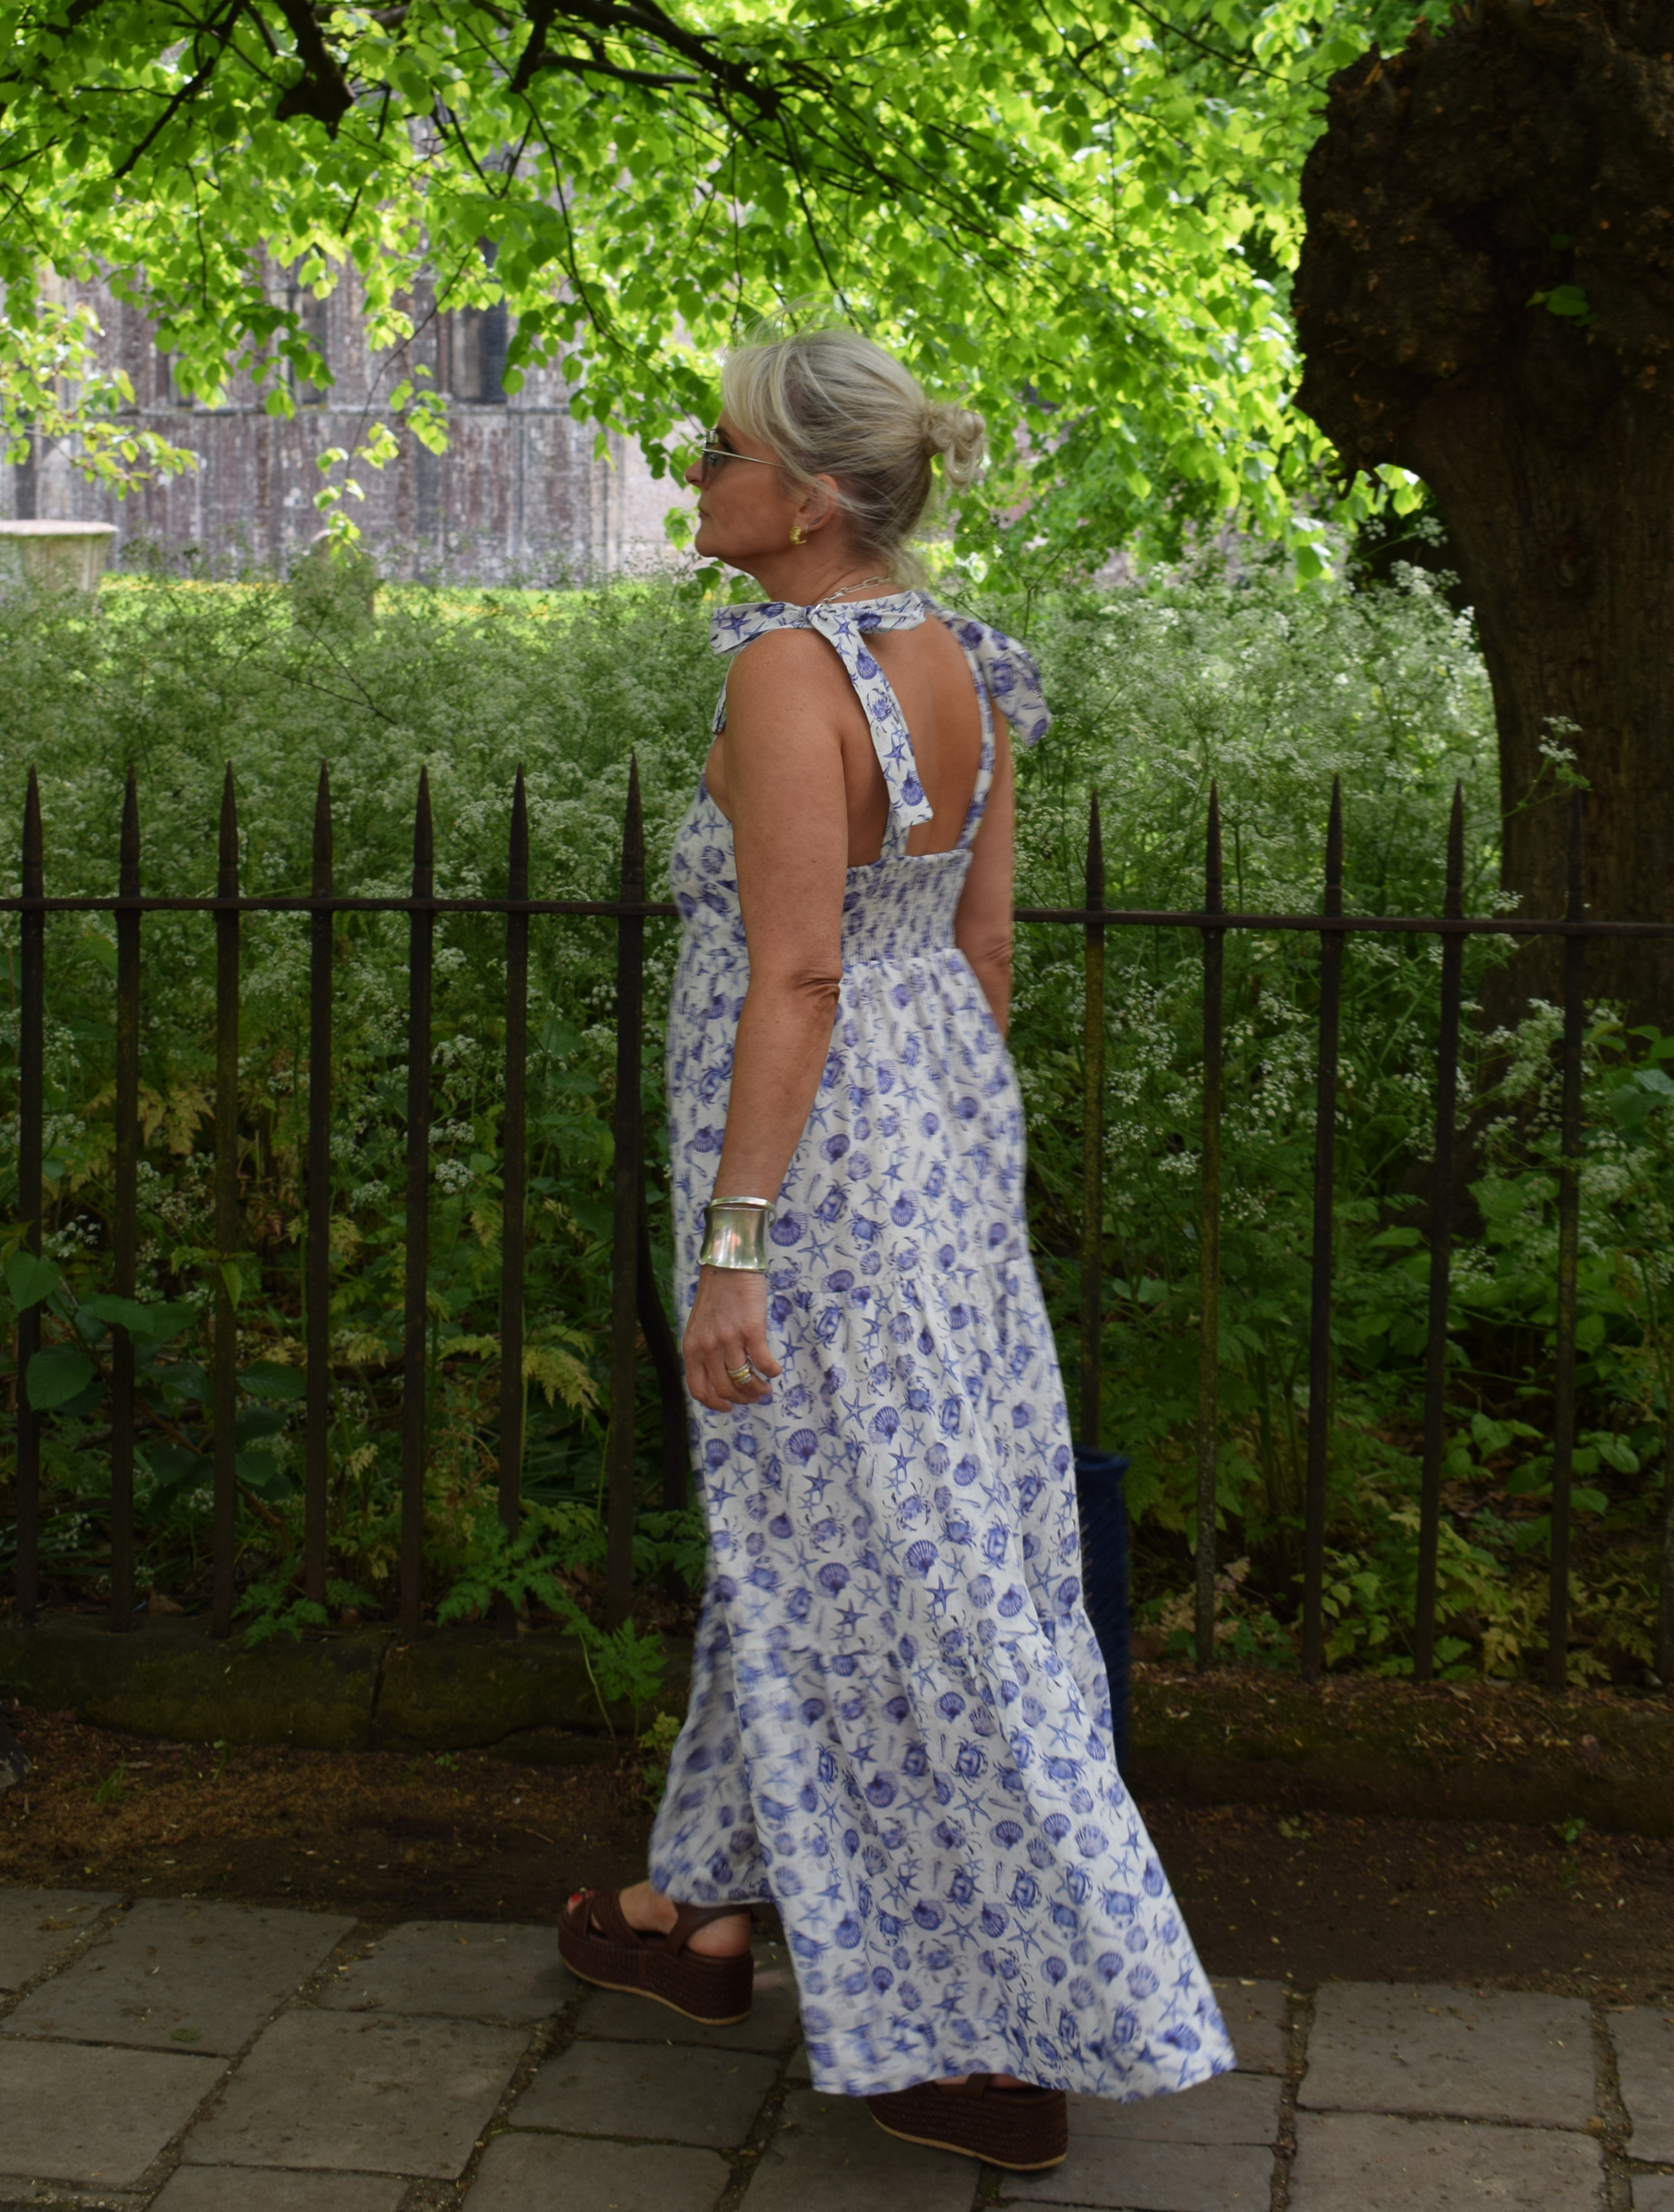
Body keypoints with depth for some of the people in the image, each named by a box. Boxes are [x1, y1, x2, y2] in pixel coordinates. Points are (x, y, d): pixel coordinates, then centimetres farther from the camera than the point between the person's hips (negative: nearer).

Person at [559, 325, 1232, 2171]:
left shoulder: (788, 668, -20)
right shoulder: (960, 669, 6)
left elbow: (793, 974, -24)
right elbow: (985, 947, 10)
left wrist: (730, 1245, -22)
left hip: (814, 1162, -9)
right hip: (942, 1126, 9)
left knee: (897, 1592, 0)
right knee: (809, 1535, 20)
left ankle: (1023, 2042, 9)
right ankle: (714, 1915, 37)